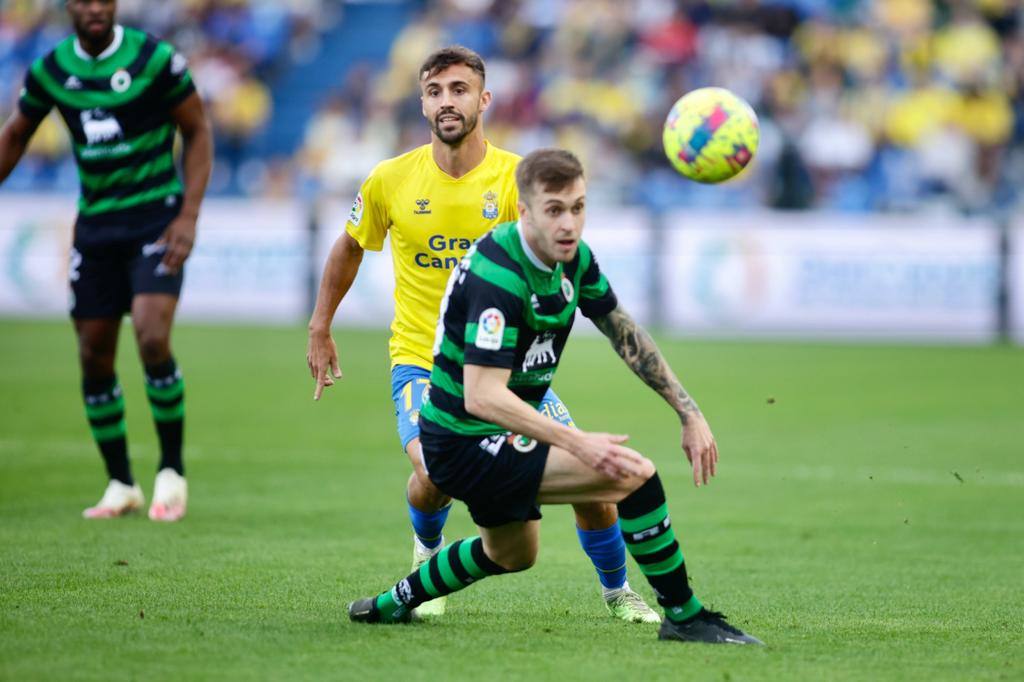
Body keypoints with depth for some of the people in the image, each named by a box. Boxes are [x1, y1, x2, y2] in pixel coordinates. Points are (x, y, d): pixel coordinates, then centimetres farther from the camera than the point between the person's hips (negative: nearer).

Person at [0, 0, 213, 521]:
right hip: (95, 224, 4)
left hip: (155, 218, -4)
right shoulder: (50, 70, 1)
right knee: (94, 357, 2)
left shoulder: (153, 58, -10)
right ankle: (120, 485, 17)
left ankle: (172, 472, -3)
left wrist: (188, 217, -11)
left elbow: (198, 132, -3)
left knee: (152, 340, -20)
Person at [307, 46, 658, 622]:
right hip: (421, 362, -1)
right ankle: (429, 550, 9)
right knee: (436, 474, -29)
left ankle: (617, 590, 22)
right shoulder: (392, 181, -3)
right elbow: (350, 248, 15)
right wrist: (320, 330, 17)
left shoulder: (518, 178, -8)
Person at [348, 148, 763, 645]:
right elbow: (481, 396, -34)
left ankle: (394, 603, 53)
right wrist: (577, 444, -41)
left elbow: (627, 337, 10)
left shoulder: (573, 257, -2)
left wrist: (690, 414, 5)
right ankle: (684, 617, -9)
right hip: (463, 446, -10)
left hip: (499, 439, 10)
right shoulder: (498, 276, -29)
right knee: (635, 474, -22)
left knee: (512, 555, 35)